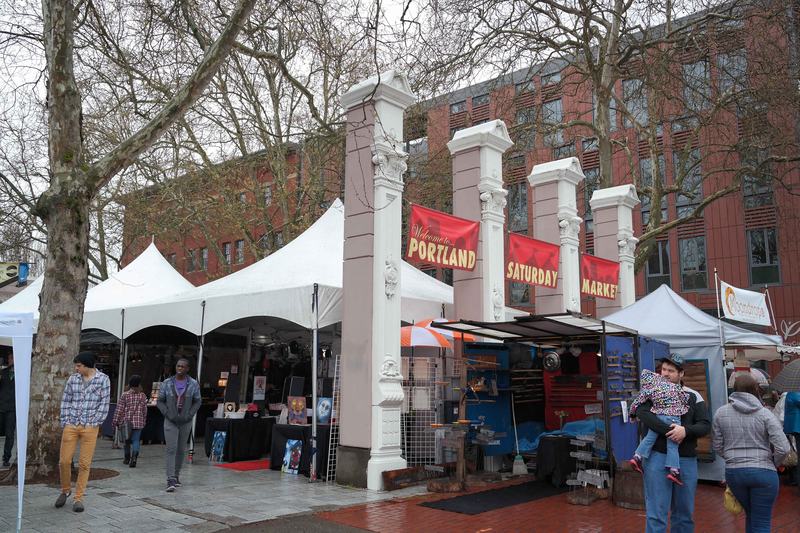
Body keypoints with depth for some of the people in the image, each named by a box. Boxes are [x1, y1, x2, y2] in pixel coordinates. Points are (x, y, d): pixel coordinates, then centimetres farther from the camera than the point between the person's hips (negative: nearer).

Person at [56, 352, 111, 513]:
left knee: (84, 464, 1)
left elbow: (104, 404, -3)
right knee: (64, 461, 4)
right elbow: (66, 401, 10)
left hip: (90, 427, -3)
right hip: (71, 425, 3)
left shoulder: (103, 379, -2)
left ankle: (78, 498, 12)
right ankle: (65, 490, 29)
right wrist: (65, 421, 2)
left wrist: (94, 423, -7)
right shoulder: (73, 379, 6)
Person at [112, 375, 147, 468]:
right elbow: (145, 411, 8)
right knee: (136, 440, 1)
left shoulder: (125, 395, -4)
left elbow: (119, 409, -5)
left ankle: (127, 458, 26)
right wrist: (143, 421, 20)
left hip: (127, 422, 0)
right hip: (138, 422, 1)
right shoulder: (143, 396, 3)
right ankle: (134, 456, -21)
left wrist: (116, 421, 1)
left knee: (127, 440, 14)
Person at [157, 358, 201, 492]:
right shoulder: (167, 383, -1)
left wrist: (189, 415, -8)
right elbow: (160, 401, 2)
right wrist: (168, 414, -10)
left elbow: (197, 402, 3)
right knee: (171, 449, -10)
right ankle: (170, 480, -12)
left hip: (185, 422, 2)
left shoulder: (193, 384, -1)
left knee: (181, 450, 11)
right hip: (170, 421, -2)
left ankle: (176, 475, 27)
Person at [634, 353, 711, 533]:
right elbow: (642, 413, -15)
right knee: (656, 514, -2)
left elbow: (705, 425, -1)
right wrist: (668, 430, -26)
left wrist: (685, 430, -21)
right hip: (658, 457, -2)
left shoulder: (693, 396, 7)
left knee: (685, 514, 14)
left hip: (686, 460, 2)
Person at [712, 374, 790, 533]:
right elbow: (783, 448, -12)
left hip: (733, 472, 3)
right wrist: (773, 464, 7)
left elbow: (717, 446, 3)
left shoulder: (721, 413, 0)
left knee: (750, 515, 24)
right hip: (763, 472, -3)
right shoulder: (765, 413, -8)